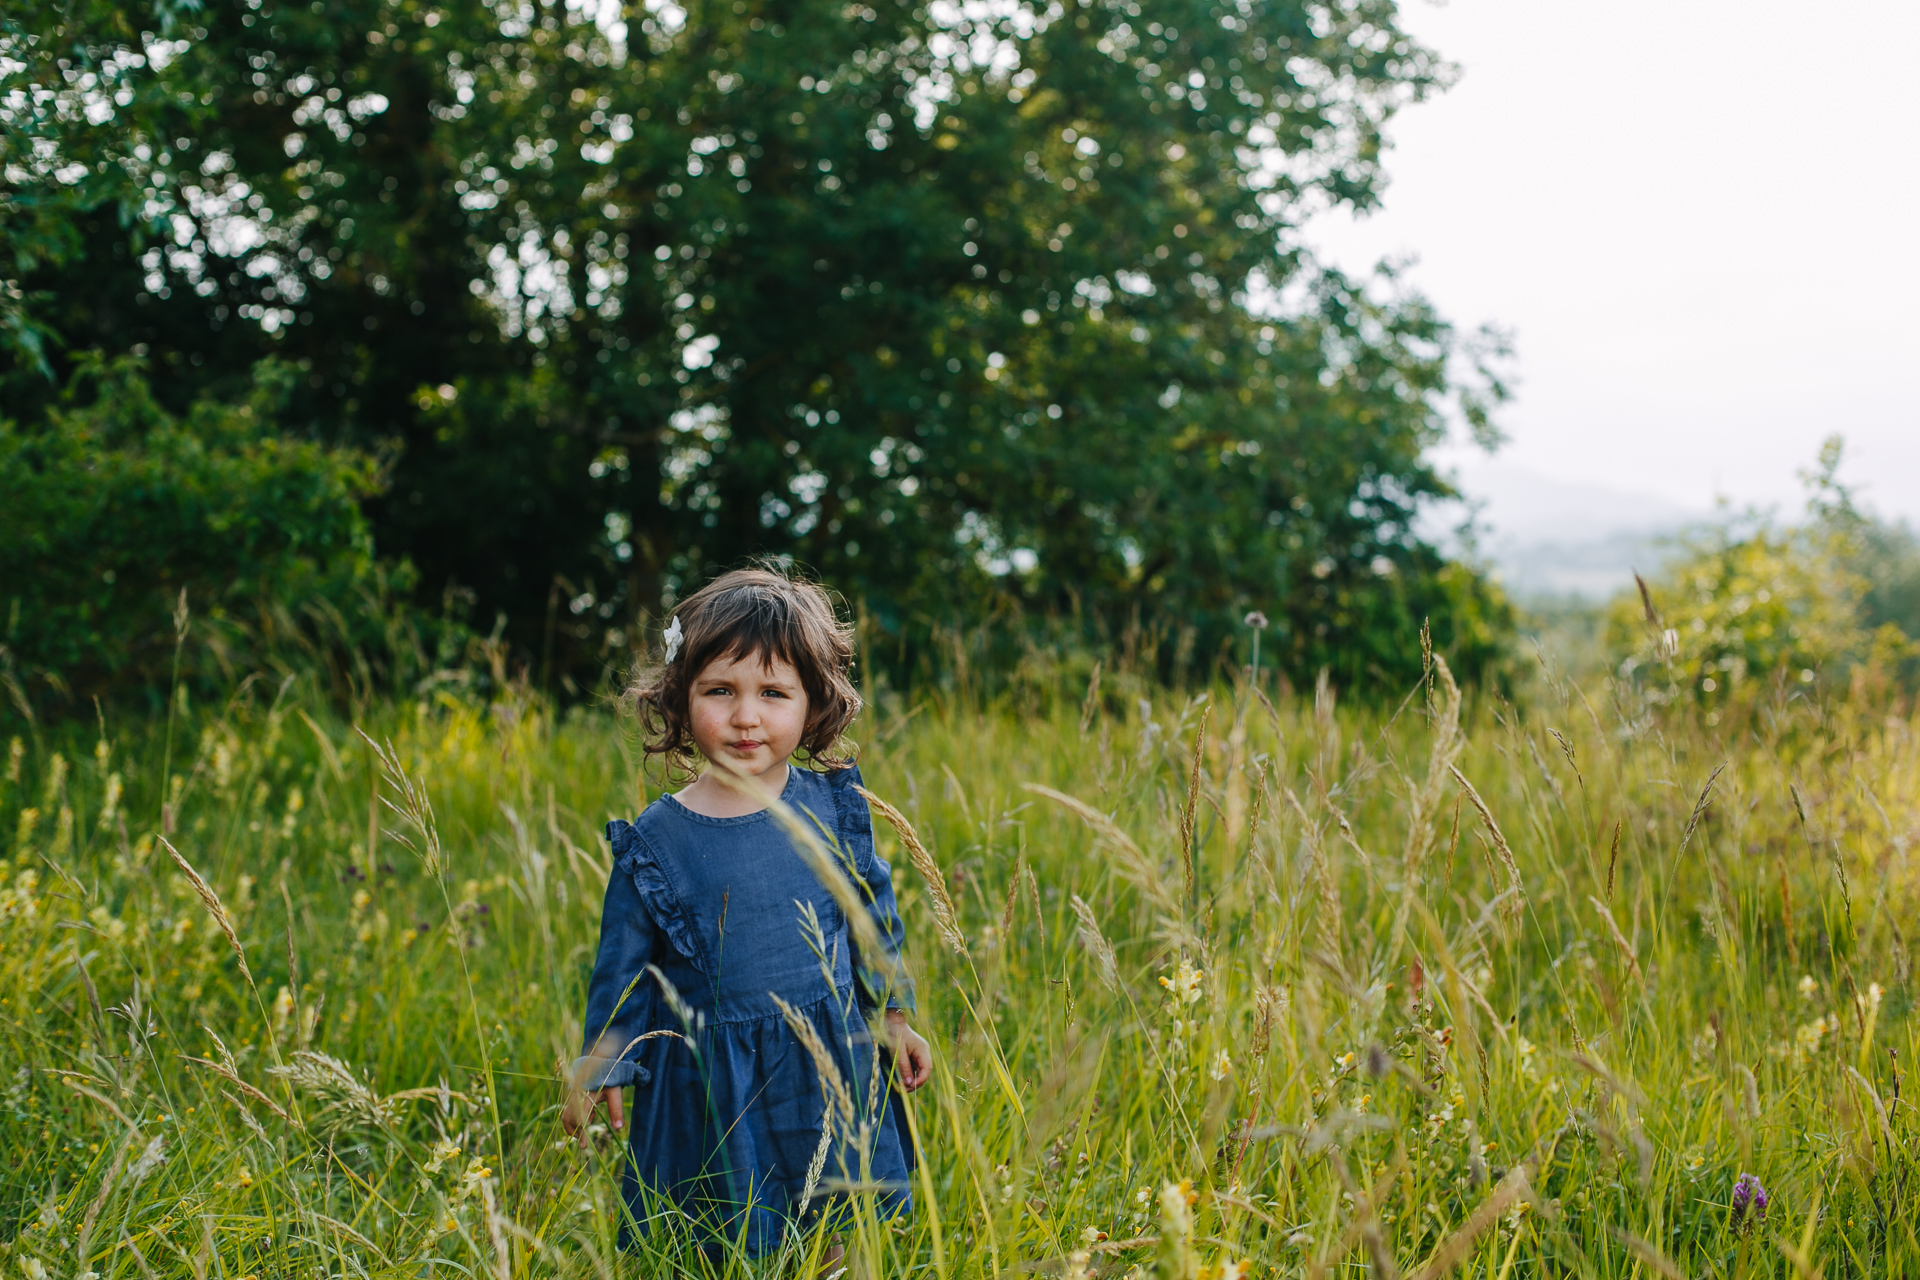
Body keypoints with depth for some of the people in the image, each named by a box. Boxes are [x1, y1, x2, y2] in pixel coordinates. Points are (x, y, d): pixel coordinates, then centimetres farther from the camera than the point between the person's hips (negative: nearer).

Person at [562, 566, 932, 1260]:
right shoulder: (655, 839, -11)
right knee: (727, 1247, 9)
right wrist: (601, 1069, 3)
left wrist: (892, 1018, 14)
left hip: (830, 1067, 2)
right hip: (711, 1085, -2)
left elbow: (872, 915, 8)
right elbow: (624, 963, -1)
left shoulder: (834, 806, -5)